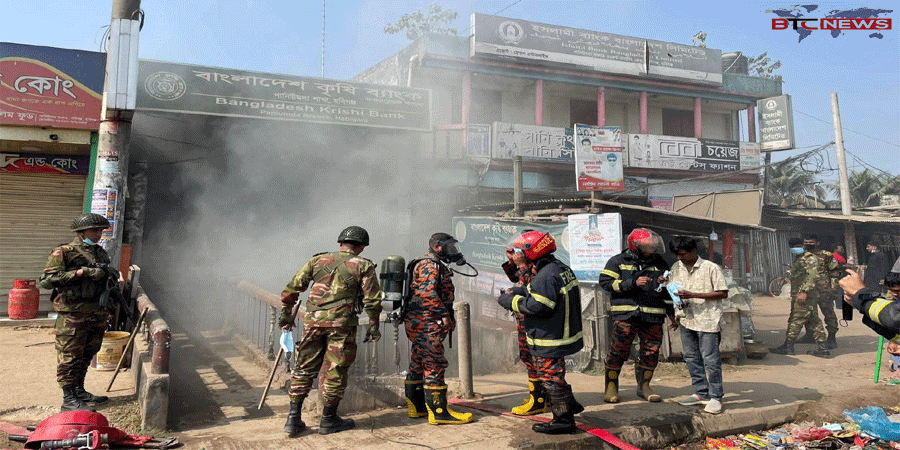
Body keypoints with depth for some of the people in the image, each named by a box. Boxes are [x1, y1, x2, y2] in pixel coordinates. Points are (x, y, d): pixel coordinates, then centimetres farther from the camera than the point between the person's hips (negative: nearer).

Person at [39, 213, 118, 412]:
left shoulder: (101, 253, 15)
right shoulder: (63, 252, -6)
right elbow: (47, 280, -14)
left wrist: (111, 274, 5)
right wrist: (81, 272, -19)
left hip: (97, 313, 7)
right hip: (73, 314, -7)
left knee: (87, 355, 15)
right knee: (70, 357, -2)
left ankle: (79, 392, 28)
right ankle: (69, 400, 4)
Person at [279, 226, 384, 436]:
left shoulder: (318, 260, 12)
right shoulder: (363, 265, 3)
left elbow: (292, 288, 11)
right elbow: (372, 299, 0)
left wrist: (286, 314, 20)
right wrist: (373, 326, 8)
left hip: (313, 320, 3)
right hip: (341, 323, -3)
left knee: (304, 368, 12)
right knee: (335, 371, 7)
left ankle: (293, 418, 12)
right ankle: (328, 420, 16)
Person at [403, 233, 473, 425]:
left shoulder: (435, 265, 23)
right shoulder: (429, 265, -12)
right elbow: (428, 293, -23)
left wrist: (449, 316, 21)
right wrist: (444, 315, -22)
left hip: (419, 324, 11)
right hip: (426, 324, -11)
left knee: (419, 365, 14)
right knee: (434, 366, -9)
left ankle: (417, 406, 22)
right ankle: (438, 412, -6)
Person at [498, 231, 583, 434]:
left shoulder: (546, 276, -25)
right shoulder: (561, 268, 8)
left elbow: (538, 306, -28)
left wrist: (510, 301, -17)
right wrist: (519, 291, 9)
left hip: (549, 340, -10)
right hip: (560, 333, 10)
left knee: (551, 377, 1)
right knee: (554, 374, 25)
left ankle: (563, 420, 11)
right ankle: (570, 404, 38)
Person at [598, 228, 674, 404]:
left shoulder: (660, 264, 15)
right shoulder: (618, 261, 3)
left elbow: (667, 291, 22)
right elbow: (605, 282, -8)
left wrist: (672, 314, 18)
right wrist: (633, 283, -14)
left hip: (653, 316, 4)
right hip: (625, 315, -4)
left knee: (651, 351, 5)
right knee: (619, 350, -5)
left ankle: (644, 386, 22)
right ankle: (611, 387, 9)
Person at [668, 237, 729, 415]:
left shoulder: (711, 268, -8)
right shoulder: (676, 268, 9)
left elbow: (723, 293, -10)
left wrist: (693, 295, -17)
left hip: (707, 320, -6)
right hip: (686, 319, 6)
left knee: (710, 360, -3)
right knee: (692, 358, 11)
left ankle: (715, 397, 8)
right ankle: (702, 393, 23)